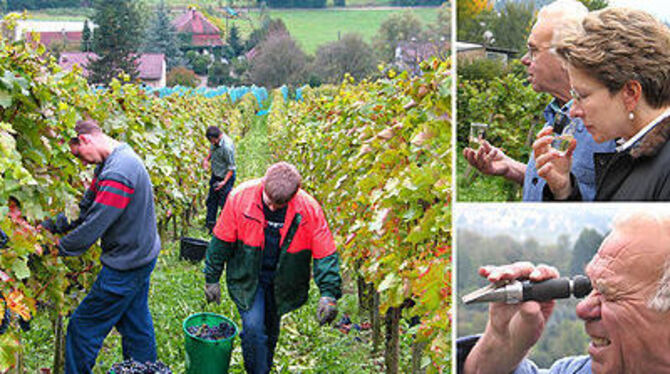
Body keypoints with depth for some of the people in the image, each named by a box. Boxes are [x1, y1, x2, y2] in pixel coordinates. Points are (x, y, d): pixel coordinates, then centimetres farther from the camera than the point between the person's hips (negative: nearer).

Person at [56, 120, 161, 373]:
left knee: (83, 327, 2)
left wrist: (56, 248, -14)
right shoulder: (113, 161, 6)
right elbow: (87, 207, 13)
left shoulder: (117, 174, -28)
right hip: (141, 255, 10)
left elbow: (92, 228, -27)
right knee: (135, 323, 21)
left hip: (126, 266, -10)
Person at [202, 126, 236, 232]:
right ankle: (210, 223, 34)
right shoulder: (215, 141, -7)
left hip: (225, 177, -8)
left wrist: (224, 182, -28)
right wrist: (207, 159, -1)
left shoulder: (227, 147, -31)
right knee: (212, 199, 18)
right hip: (215, 175, 8)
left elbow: (231, 167, -23)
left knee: (224, 203, 1)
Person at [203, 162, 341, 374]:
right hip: (248, 277, -1)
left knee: (271, 330, 18)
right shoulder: (240, 197, -22)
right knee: (253, 328, -13)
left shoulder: (309, 209, -21)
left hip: (281, 282, 2)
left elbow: (325, 255, -15)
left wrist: (329, 294, -25)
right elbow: (222, 241, -9)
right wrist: (212, 279, -3)